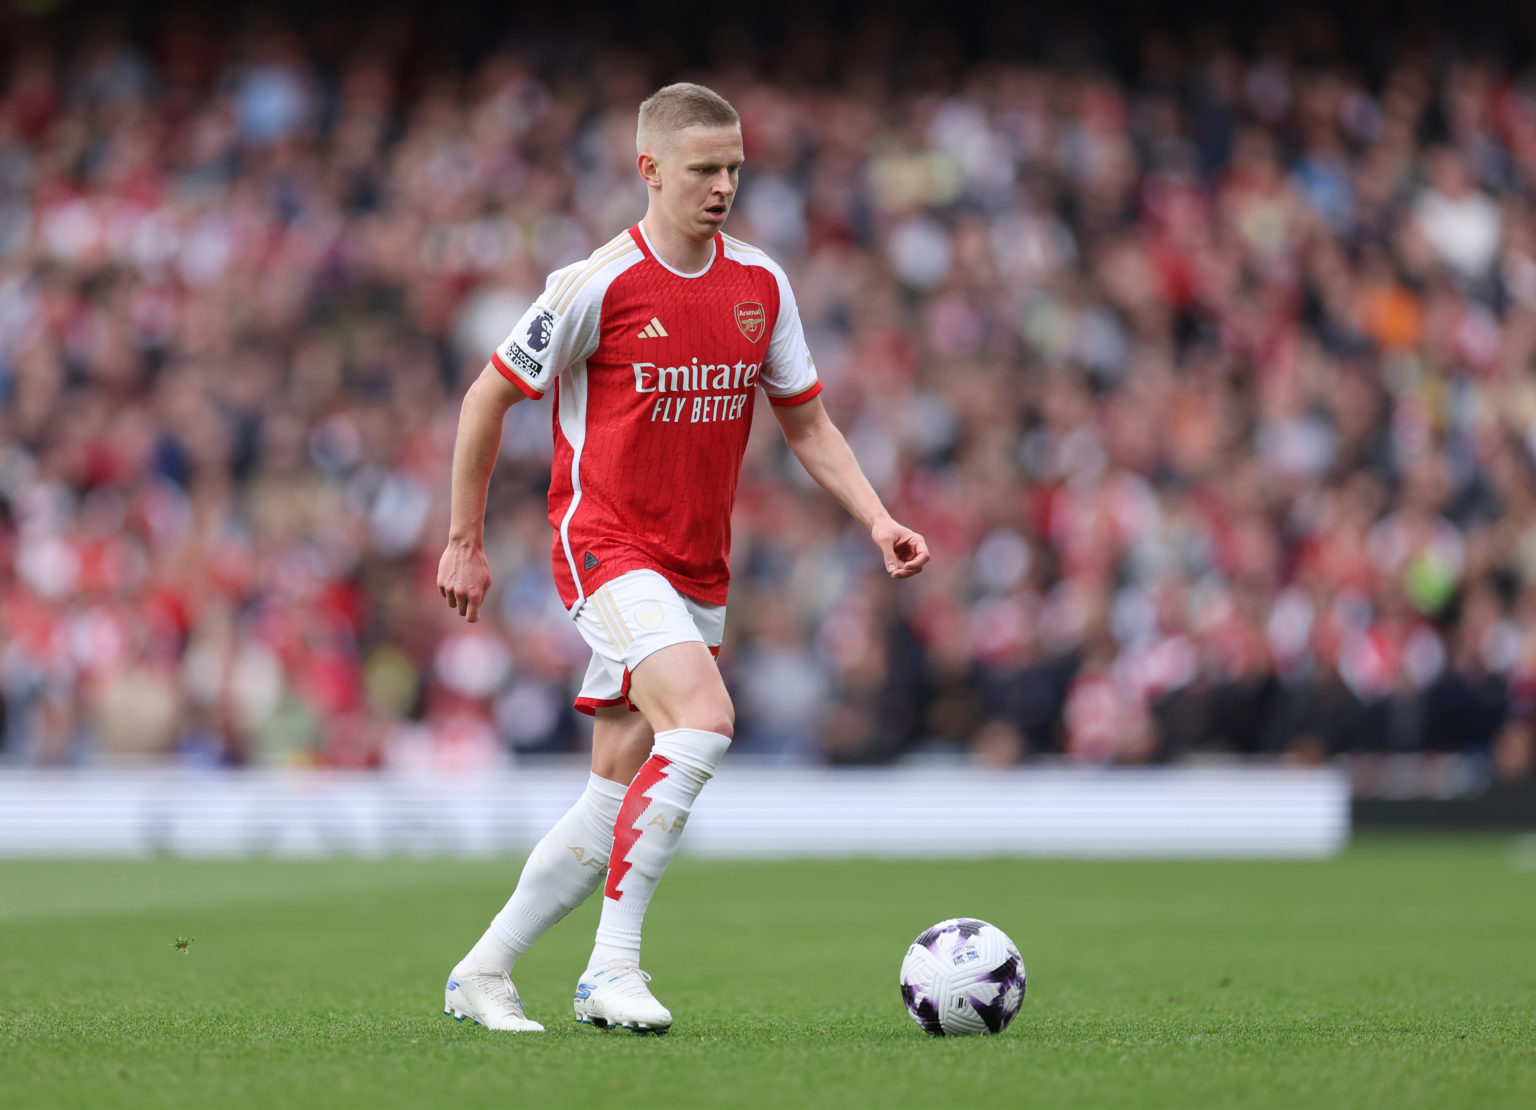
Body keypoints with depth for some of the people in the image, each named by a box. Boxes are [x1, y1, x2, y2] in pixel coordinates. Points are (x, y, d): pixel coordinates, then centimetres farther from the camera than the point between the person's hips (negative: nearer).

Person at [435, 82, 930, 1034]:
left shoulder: (761, 285, 6)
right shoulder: (599, 284, -11)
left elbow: (807, 422, 15)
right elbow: (489, 398, -2)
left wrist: (877, 520, 0)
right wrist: (466, 542, 1)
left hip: (700, 573, 6)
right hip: (607, 546, -6)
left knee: (620, 799, 5)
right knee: (704, 717, -28)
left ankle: (483, 973, 19)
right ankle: (614, 968, -23)